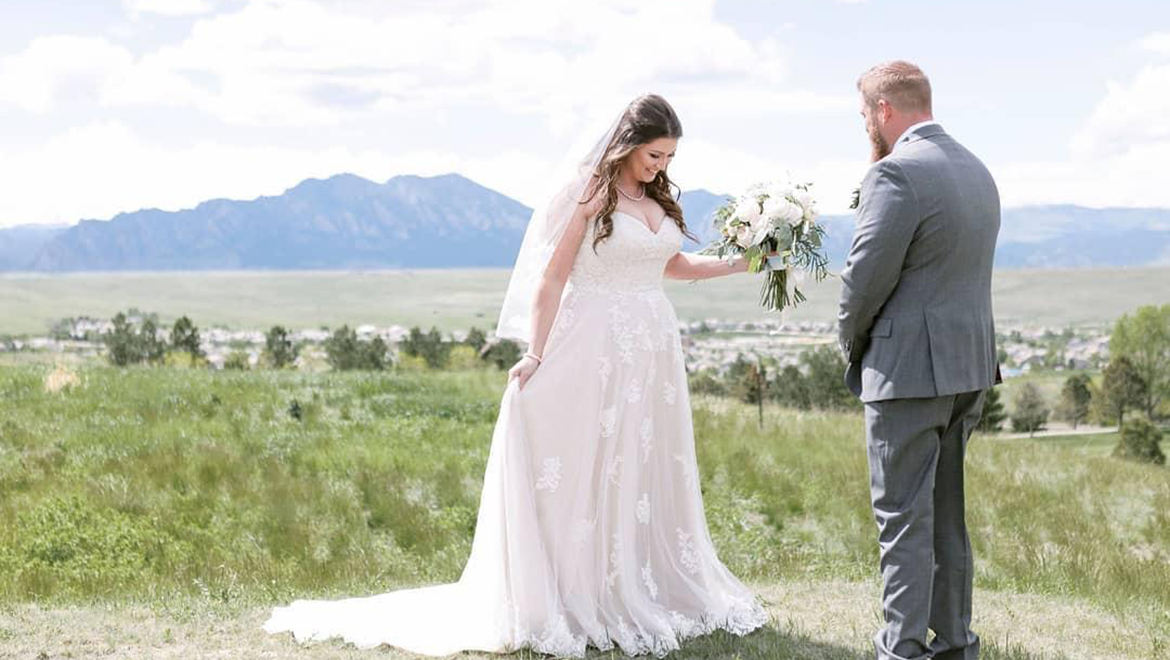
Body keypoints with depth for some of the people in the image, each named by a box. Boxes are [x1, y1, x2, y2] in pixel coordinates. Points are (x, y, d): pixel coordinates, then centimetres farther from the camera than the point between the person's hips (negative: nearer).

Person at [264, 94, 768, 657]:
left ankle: (646, 595, 18)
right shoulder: (590, 193, -8)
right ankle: (567, 605, 1)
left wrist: (743, 262, 16)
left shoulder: (659, 198, 12)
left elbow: (674, 264, 26)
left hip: (654, 350, 7)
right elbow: (551, 280, -10)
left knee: (649, 475, 9)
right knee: (584, 473, -4)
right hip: (598, 351, -7)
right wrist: (536, 356, -15)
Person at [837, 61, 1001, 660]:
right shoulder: (977, 171, 13)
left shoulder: (896, 173, -15)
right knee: (945, 513, 16)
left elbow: (866, 278, -16)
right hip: (969, 365, 9)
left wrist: (852, 344, 2)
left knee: (904, 515, -3)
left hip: (909, 368, -9)